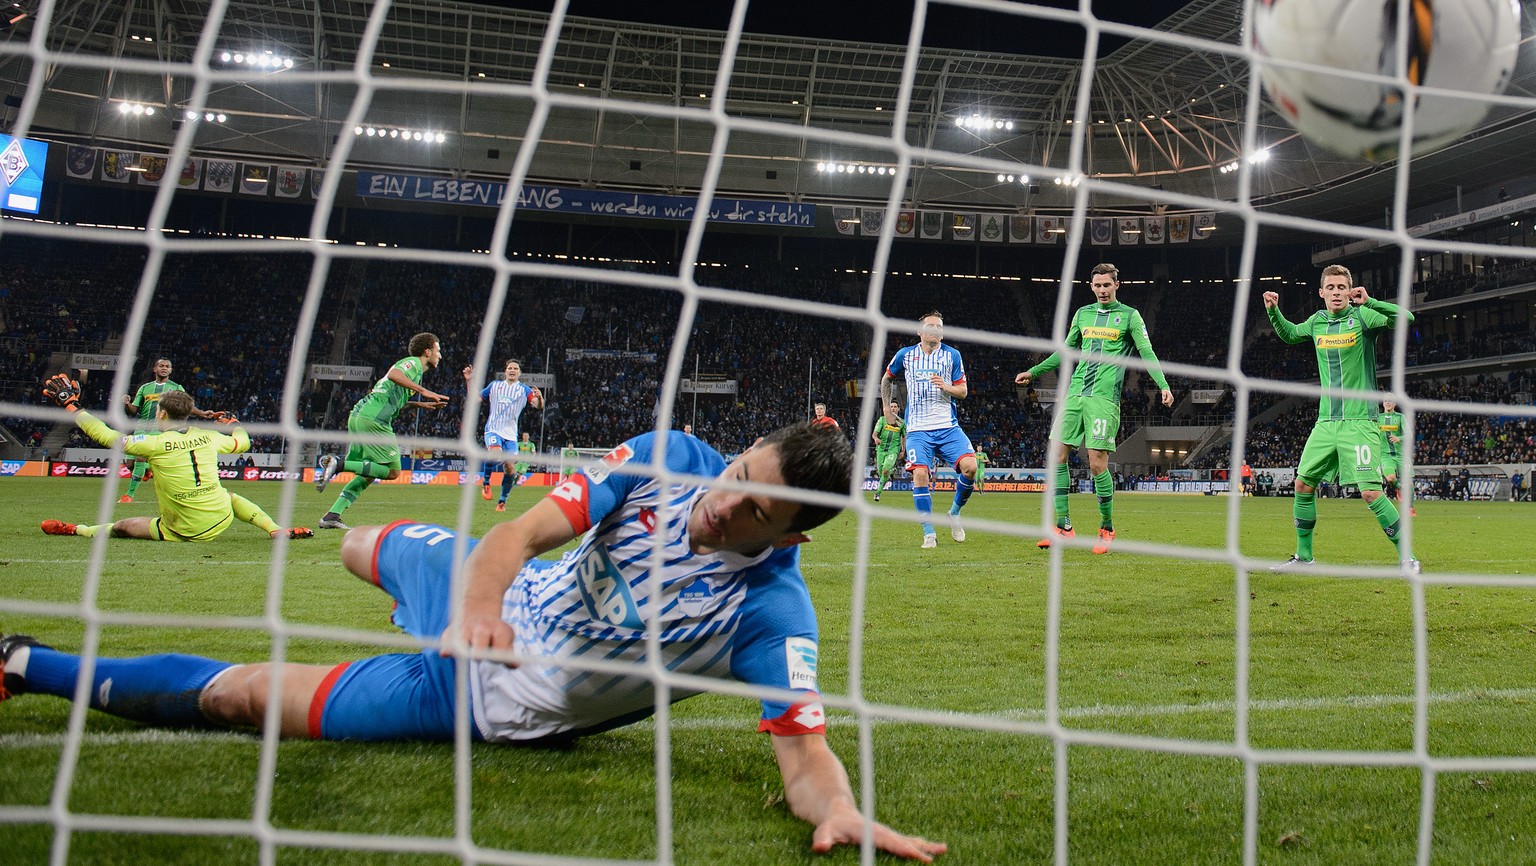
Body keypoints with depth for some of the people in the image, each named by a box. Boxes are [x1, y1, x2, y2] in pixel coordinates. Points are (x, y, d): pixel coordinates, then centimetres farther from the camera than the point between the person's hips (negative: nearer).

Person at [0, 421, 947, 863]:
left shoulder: (771, 614, -31)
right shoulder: (670, 456, -21)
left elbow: (806, 752, -34)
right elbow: (522, 532, -27)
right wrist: (479, 603, -47)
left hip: (497, 704, -3)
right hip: (483, 602, 3)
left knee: (240, 694, 0)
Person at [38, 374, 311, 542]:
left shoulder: (155, 444, -12)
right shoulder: (207, 437, 0)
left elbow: (106, 436, -6)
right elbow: (243, 442, 19)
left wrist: (70, 404, 5)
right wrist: (233, 423, 41)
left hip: (184, 533, -4)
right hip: (221, 520, 4)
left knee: (122, 526, 12)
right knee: (229, 495, 34)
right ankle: (276, 530, 19)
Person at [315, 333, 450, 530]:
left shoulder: (411, 364, 27)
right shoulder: (414, 362, -1)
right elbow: (393, 374, -23)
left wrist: (421, 404, 35)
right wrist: (422, 390, -21)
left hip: (358, 416, 10)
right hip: (372, 419, -10)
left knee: (368, 474, 13)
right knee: (392, 471, -5)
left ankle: (332, 516, 6)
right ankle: (338, 464, -15)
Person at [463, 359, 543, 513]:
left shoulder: (524, 390, 7)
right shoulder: (494, 385, 11)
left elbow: (538, 405, -8)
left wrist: (539, 397, -31)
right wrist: (469, 381, 6)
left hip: (510, 434, 1)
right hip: (493, 430, -1)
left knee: (509, 468, -5)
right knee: (495, 453, -31)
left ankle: (502, 501, 12)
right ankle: (485, 481, -7)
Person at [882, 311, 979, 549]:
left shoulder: (952, 355, 6)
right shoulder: (905, 354, 7)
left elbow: (963, 391, 7)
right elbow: (887, 378, 25)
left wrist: (946, 386, -13)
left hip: (948, 427, 1)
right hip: (918, 429, 0)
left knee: (969, 466, -19)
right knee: (920, 474, -19)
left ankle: (954, 513, 7)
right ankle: (929, 533, -8)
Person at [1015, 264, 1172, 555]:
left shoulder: (1130, 316, 4)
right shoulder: (1082, 314, 18)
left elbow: (1147, 353, -2)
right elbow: (1065, 351, 27)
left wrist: (1163, 385, -15)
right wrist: (1033, 372, 27)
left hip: (1104, 397, -5)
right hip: (1075, 393, 5)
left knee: (1097, 463, -10)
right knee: (1058, 457, -1)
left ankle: (1107, 529, 7)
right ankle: (1064, 527, 8)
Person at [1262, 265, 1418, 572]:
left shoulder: (1362, 316, -6)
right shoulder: (1316, 321, 9)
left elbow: (1406, 318, -19)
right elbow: (1289, 334, 29)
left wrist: (1369, 302, -25)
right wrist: (1273, 311, 15)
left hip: (1359, 421, -6)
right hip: (1325, 422, 6)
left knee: (1371, 493, -13)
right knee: (1303, 485, 7)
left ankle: (1407, 557, 1)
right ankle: (1303, 557, 21)